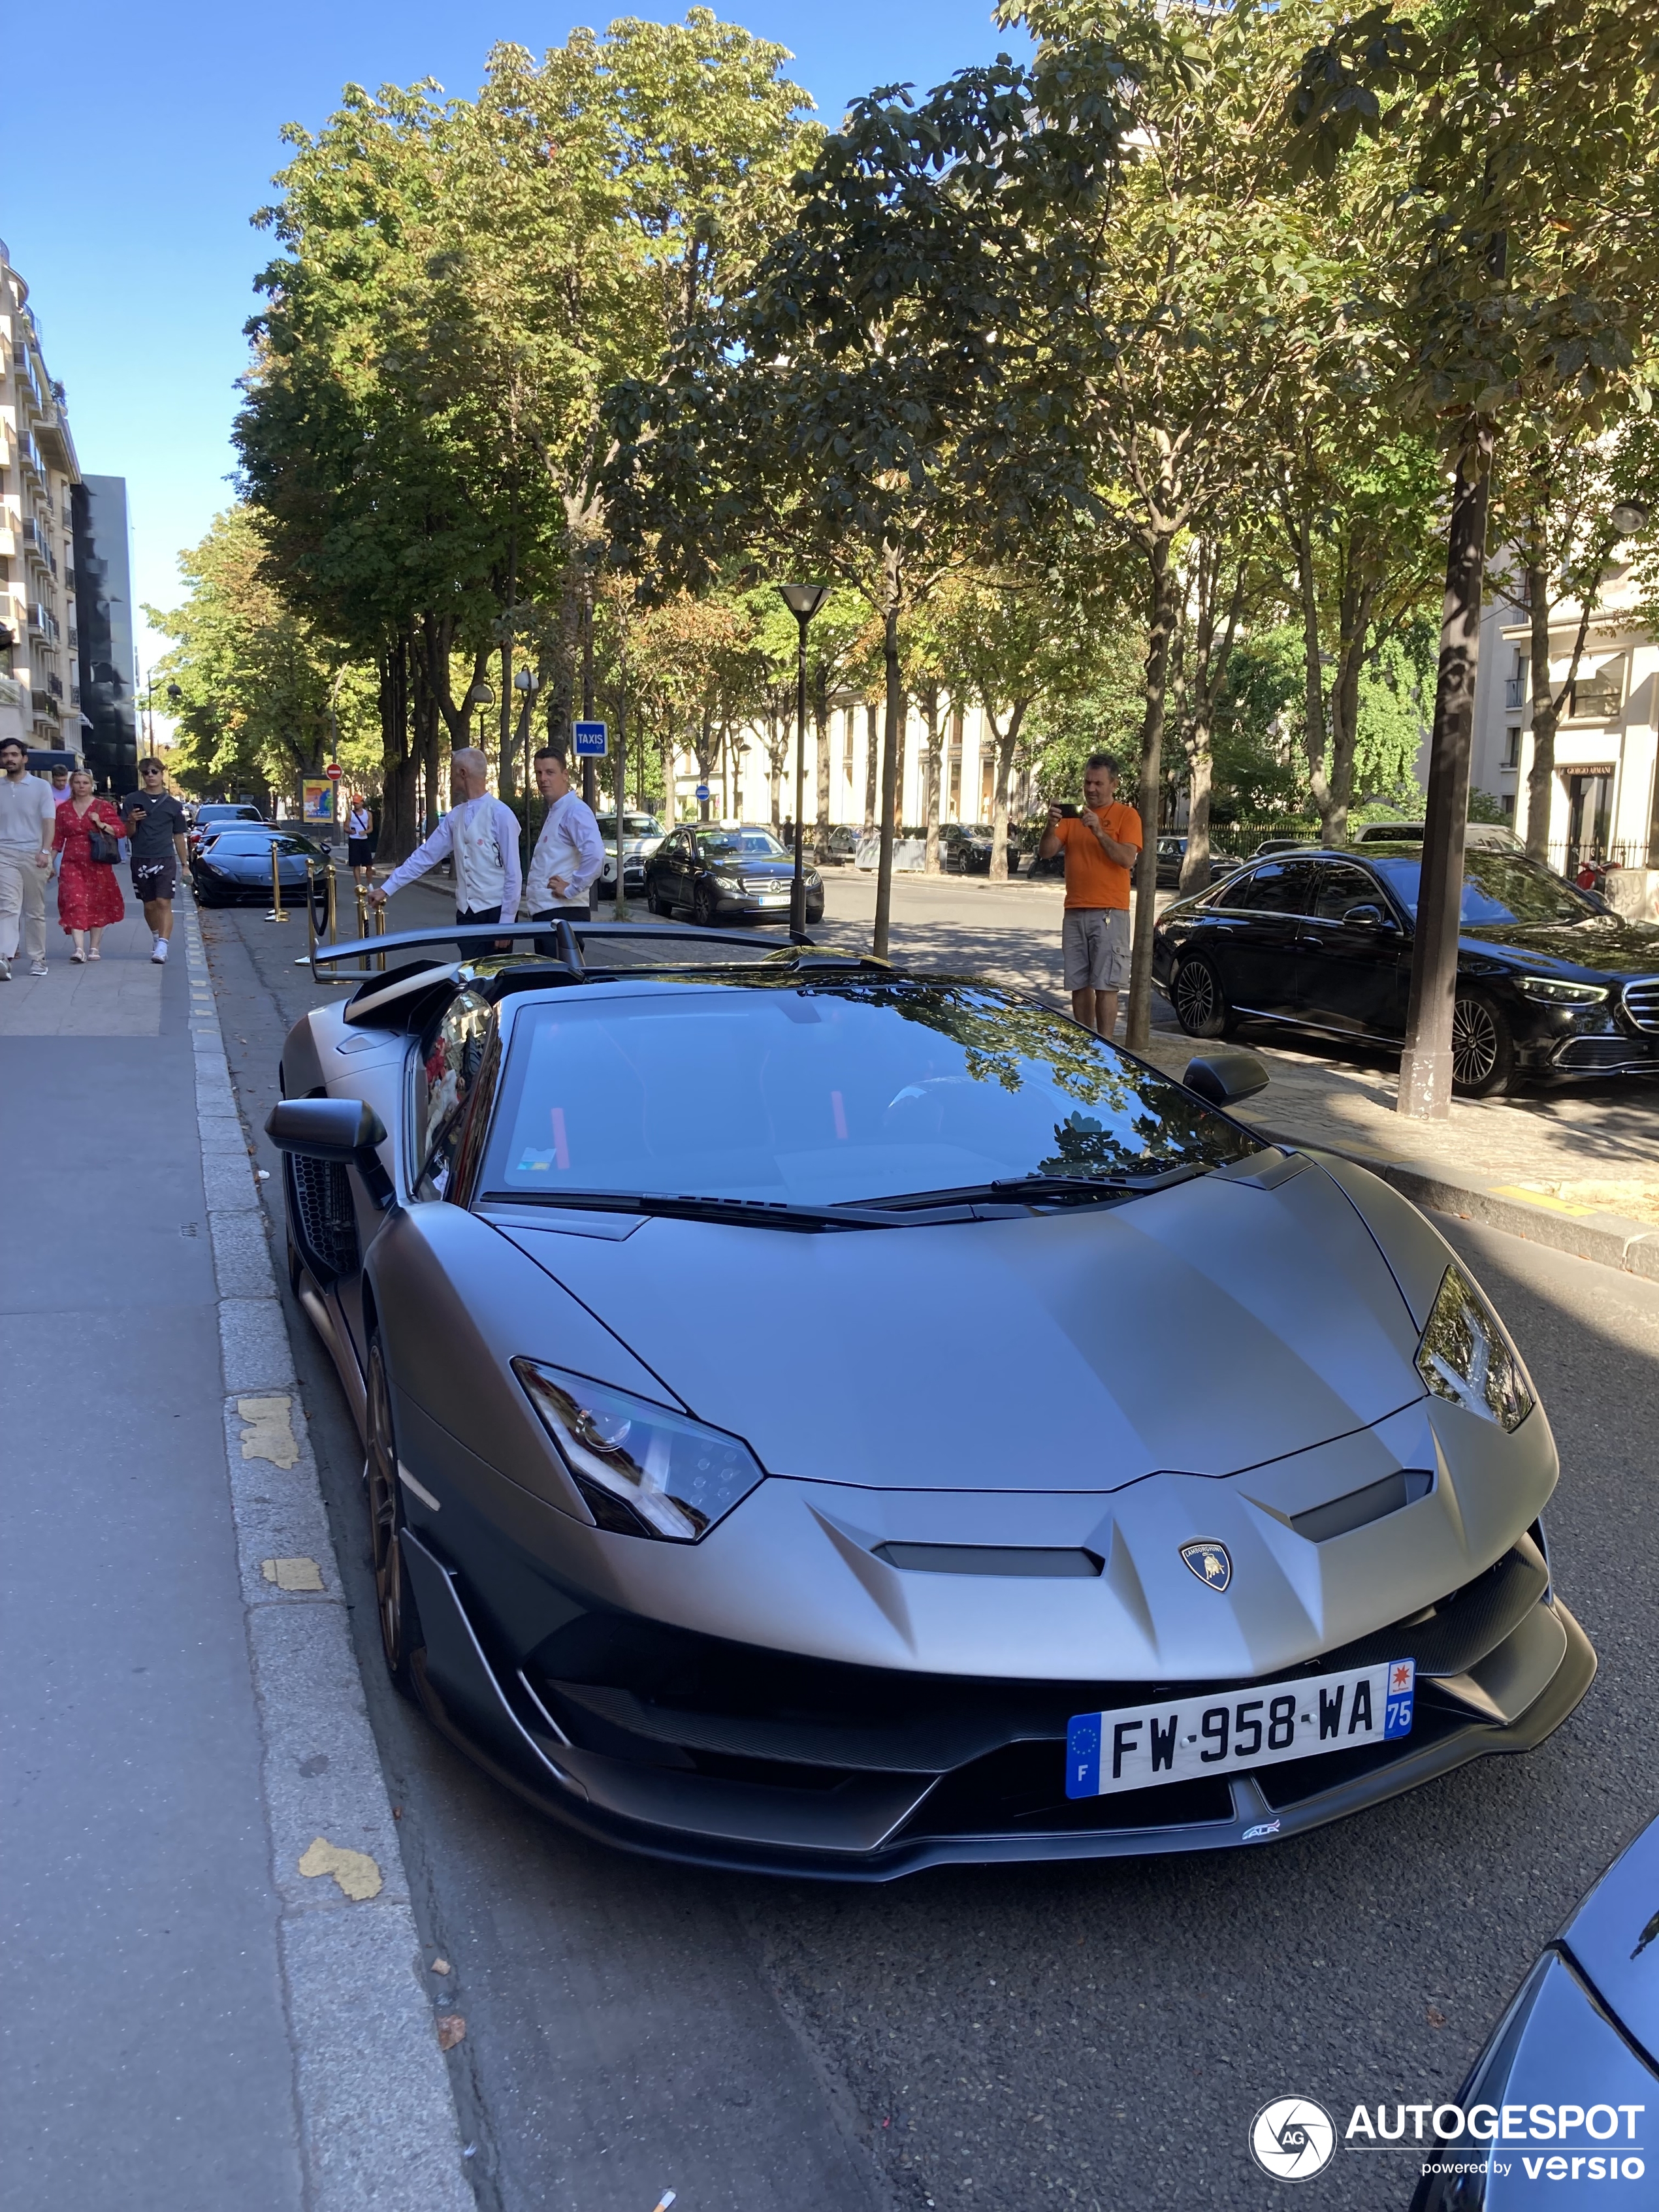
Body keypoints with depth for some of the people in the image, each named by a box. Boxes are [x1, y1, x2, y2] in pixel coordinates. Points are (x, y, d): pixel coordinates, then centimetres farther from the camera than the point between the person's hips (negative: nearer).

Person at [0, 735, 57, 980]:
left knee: (35, 910, 7)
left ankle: (37, 959, 15)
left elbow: (49, 821, -2)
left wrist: (45, 851, -15)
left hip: (33, 854, 0)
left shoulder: (41, 787, 4)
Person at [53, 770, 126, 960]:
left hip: (98, 864, -1)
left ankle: (94, 948, 16)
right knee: (75, 903, -13)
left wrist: (101, 824, -16)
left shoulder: (103, 806, 3)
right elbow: (57, 838, 11)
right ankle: (79, 949, -21)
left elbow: (120, 830, -1)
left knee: (97, 905, 4)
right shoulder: (63, 809, 10)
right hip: (72, 864, 1)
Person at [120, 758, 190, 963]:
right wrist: (132, 822, -16)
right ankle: (157, 939, 30)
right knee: (149, 905, 11)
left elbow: (179, 836, 12)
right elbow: (127, 833, 6)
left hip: (166, 860, -2)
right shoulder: (132, 800, 6)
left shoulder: (173, 804, 6)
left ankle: (162, 946, -18)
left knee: (164, 903, -13)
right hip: (141, 860, 2)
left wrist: (185, 864, 9)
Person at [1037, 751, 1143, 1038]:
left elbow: (1128, 859, -12)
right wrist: (1051, 827, -14)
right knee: (1078, 984, 6)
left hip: (1109, 912, -5)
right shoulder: (1073, 815, 13)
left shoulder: (1126, 816, 0)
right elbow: (1046, 852, 5)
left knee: (1105, 986, -7)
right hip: (1075, 912, 5)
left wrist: (1099, 831, -21)